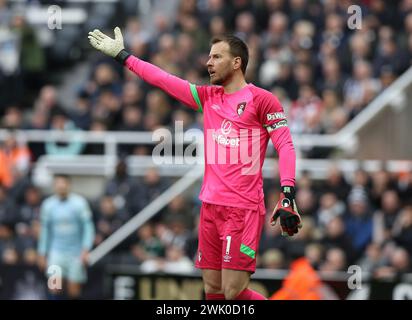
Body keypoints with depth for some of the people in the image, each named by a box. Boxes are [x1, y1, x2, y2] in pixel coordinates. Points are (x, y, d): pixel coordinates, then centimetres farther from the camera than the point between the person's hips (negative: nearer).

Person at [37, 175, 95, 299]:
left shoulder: (79, 203, -6)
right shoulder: (48, 205, 4)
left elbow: (88, 227, -4)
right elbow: (45, 230, 13)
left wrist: (85, 250, -15)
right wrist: (42, 254, 13)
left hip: (76, 253, -2)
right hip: (56, 251, 2)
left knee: (74, 291, 1)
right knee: (54, 288, -13)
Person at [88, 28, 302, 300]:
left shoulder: (261, 99, -4)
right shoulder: (208, 97, 15)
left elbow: (285, 146, -9)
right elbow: (163, 80, 20)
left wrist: (288, 196, -19)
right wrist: (121, 54, 22)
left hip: (245, 209, -7)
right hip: (211, 206, 7)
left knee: (233, 293, -13)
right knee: (213, 290, 5)